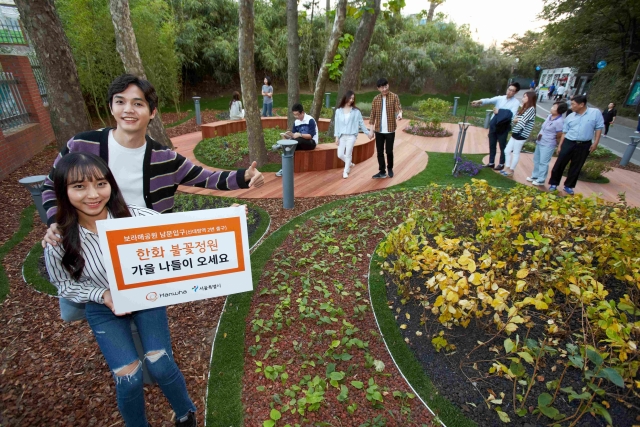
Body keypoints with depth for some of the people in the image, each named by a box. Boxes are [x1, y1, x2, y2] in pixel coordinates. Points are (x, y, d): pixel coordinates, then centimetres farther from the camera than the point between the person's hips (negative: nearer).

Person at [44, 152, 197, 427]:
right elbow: (64, 284, -3)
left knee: (160, 365, -9)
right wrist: (103, 295, -21)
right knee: (128, 378, -9)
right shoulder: (59, 240, -20)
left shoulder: (138, 217, -26)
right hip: (103, 308, 1)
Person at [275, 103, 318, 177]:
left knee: (299, 140, -36)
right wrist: (291, 134, -21)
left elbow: (311, 135, -20)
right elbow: (293, 135, 2)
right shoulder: (296, 122, 5)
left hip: (311, 142, -6)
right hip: (300, 143, 6)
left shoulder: (310, 120, -15)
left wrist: (300, 135, -32)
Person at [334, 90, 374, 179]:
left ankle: (346, 171, 15)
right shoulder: (338, 111, 4)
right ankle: (350, 164, 31)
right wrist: (337, 137, 0)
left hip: (351, 136, -2)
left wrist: (368, 132, 8)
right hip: (342, 136, 2)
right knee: (340, 155, 2)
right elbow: (337, 124, 4)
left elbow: (361, 123, 7)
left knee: (348, 154, -1)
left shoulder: (356, 111, 1)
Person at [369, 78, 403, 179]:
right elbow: (373, 114, 6)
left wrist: (400, 113, -39)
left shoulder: (394, 97, -3)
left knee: (389, 151, 4)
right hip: (379, 130, 3)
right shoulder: (376, 99, 4)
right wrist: (371, 128, 1)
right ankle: (382, 171, 14)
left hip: (390, 130, -3)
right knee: (379, 152, 5)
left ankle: (390, 168, 26)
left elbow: (398, 107, -15)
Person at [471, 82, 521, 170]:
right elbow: (489, 100, -15)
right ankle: (491, 162, 24)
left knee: (502, 146, 6)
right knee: (492, 144, 11)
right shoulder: (500, 98, 3)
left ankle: (501, 164, 20)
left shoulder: (516, 102, -7)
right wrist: (480, 101, -34)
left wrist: (500, 112, -26)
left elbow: (512, 115, -18)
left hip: (503, 127, -4)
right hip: (493, 124, 4)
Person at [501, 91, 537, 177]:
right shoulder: (524, 108, 16)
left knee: (516, 153, 1)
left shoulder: (531, 109, -14)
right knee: (507, 150, 11)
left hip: (521, 135, -9)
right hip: (516, 133, 9)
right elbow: (515, 119, 11)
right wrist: (516, 120, -11)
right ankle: (507, 168, 22)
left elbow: (522, 121, -20)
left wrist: (517, 120, 0)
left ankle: (511, 171, 11)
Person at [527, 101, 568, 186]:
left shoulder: (559, 121, -23)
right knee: (536, 160, 19)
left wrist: (551, 139, -1)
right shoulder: (550, 116, 2)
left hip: (548, 145, -9)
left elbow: (560, 135, -16)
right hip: (539, 142, 9)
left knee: (543, 162, -1)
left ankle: (541, 180, 10)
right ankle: (535, 176, 33)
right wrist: (540, 135, 6)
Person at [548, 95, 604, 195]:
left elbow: (599, 128, 1)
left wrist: (595, 143, -4)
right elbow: (564, 132, 7)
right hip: (568, 143, 1)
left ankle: (568, 186, 20)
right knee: (559, 164, 0)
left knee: (576, 167, 8)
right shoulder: (570, 117, 3)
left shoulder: (595, 113, -4)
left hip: (584, 145, -1)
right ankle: (554, 183, 14)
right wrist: (560, 145, 4)